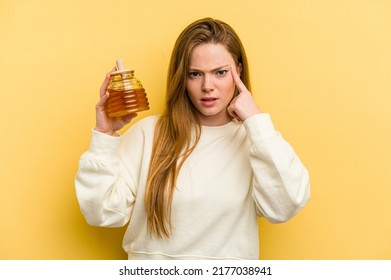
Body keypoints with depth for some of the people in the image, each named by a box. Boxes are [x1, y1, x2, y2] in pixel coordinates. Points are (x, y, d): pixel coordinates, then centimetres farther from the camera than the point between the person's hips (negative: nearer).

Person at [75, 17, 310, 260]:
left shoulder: (256, 137, -1)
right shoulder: (148, 133, -1)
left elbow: (285, 207, -16)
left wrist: (257, 122, -15)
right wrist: (105, 136, -12)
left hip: (229, 262, 0)